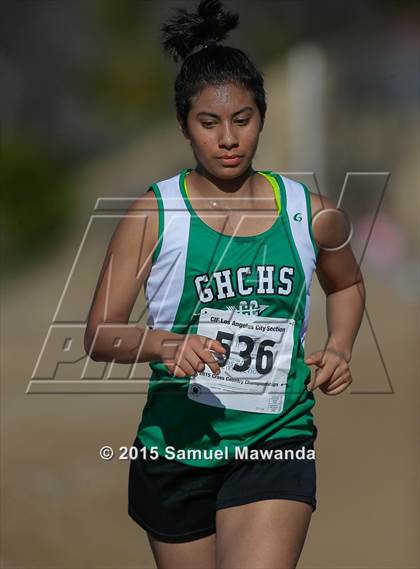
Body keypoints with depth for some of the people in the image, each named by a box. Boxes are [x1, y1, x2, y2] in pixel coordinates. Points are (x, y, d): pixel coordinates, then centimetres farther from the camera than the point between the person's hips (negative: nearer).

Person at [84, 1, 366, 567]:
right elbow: (100, 334, -7)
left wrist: (338, 349, 5)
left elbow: (347, 284, 24)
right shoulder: (154, 214, -4)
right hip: (177, 442, 1)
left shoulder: (310, 214, 2)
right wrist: (163, 343, -27)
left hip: (276, 441, 0)